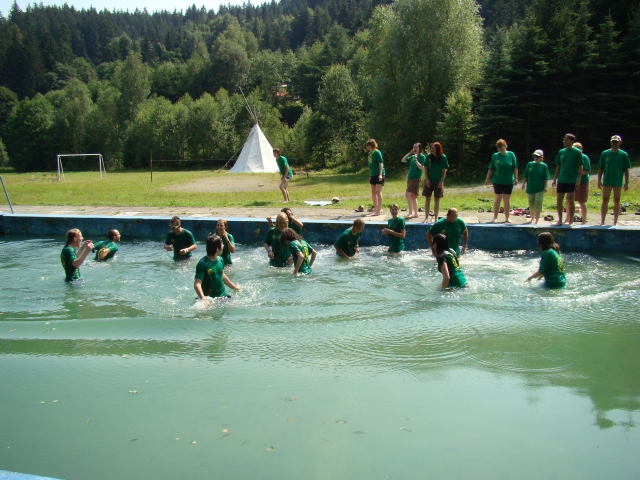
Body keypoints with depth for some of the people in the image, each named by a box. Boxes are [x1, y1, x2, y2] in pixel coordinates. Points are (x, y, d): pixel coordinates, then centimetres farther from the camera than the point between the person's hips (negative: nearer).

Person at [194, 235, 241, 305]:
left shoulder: (220, 260, 3)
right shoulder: (202, 264, -20)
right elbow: (197, 284, -27)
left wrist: (234, 287, 33)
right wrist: (203, 298, -43)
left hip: (223, 295, 6)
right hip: (210, 298, -6)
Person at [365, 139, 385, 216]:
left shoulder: (377, 153, -11)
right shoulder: (369, 154, 12)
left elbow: (380, 163, -15)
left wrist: (380, 174, -22)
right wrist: (370, 175, 18)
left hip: (379, 175, -8)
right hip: (373, 175, 8)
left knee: (378, 192, -10)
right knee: (373, 192, 13)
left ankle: (379, 211, -10)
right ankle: (376, 209, 25)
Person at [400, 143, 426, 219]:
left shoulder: (422, 157, -6)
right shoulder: (412, 157, 14)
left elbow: (422, 168, -13)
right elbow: (403, 160, 10)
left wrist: (416, 160, -21)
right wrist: (410, 153, 6)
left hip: (416, 178, -8)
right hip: (410, 178, 8)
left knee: (407, 194, -20)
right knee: (412, 196, 11)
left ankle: (410, 212, -17)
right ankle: (415, 213, 18)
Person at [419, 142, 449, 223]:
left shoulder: (443, 157, -8)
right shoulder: (429, 156, -2)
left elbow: (444, 170, -6)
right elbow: (426, 168, 3)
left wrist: (441, 181, -11)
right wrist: (427, 179, -5)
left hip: (438, 182, -2)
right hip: (429, 181, 2)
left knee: (436, 200, 6)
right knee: (427, 199, 3)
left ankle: (435, 218, 14)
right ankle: (426, 218, 8)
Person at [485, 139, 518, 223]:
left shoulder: (511, 155, -1)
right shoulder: (495, 156, 0)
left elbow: (515, 168, 0)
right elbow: (491, 169, 3)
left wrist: (516, 178, -6)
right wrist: (487, 179, 0)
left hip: (509, 181, 0)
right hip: (497, 181, 0)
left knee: (507, 200, 7)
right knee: (497, 199, 1)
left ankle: (507, 218, 16)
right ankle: (495, 218, 7)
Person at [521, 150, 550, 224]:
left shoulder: (544, 166, -3)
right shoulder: (529, 164, 4)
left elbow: (546, 178, -3)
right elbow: (525, 176, 8)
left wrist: (545, 187, -8)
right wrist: (524, 183, 1)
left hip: (540, 188, -3)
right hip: (530, 188, 3)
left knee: (538, 203, -4)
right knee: (531, 204, 12)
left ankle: (536, 219, 0)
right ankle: (532, 218, 26)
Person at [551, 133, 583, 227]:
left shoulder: (577, 152, -6)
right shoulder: (561, 152, 8)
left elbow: (580, 167, -7)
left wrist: (579, 180, -13)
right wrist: (554, 179, 11)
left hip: (572, 180, -5)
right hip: (561, 180, 5)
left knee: (570, 200, 0)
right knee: (559, 200, 6)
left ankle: (570, 221, 9)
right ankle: (560, 220, 16)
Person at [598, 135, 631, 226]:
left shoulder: (623, 154, 1)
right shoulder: (605, 154, 2)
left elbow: (626, 169, 3)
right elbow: (600, 168, 5)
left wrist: (626, 182, -1)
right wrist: (599, 180, 0)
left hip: (618, 182, 0)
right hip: (607, 181, 0)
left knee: (617, 201, 7)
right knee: (605, 201, 2)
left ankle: (615, 222, 14)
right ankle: (602, 222, 7)